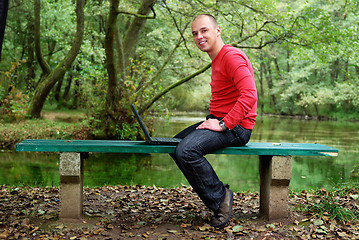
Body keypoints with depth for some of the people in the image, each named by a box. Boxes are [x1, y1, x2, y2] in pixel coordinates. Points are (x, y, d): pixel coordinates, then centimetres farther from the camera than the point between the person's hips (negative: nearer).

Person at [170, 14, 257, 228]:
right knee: (175, 145, 12)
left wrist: (222, 124, -25)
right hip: (220, 122, 11)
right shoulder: (217, 60, 18)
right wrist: (213, 120, 12)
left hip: (235, 128, -11)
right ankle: (217, 193, 8)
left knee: (186, 151, -28)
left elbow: (249, 96, -26)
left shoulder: (232, 56, -14)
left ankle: (220, 198, -9)